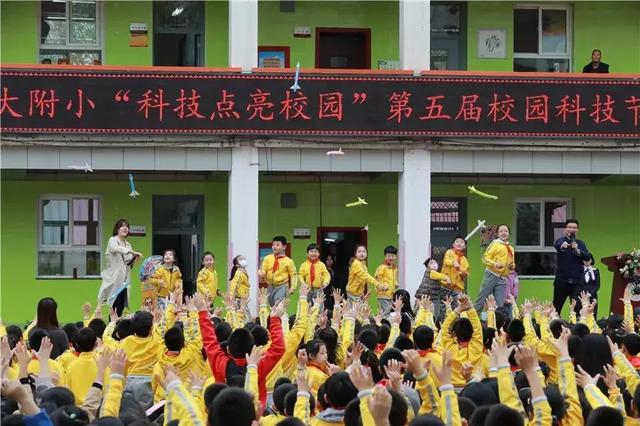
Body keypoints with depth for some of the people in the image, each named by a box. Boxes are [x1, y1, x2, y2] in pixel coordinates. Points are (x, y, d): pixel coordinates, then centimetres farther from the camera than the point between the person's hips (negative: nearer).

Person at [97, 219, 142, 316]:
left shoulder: (128, 245, 19)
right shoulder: (112, 241, -2)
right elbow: (116, 249, -26)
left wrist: (134, 260, -3)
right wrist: (133, 252, -35)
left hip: (124, 280, 6)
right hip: (113, 279, -6)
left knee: (120, 308, 3)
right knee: (114, 308, -11)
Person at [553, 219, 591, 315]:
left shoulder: (580, 243, 10)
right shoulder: (561, 241, 1)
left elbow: (588, 257, -6)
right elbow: (557, 245, -25)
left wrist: (577, 250, -25)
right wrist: (562, 246, -49)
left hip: (577, 281, 2)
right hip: (562, 279, -2)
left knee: (578, 307, -7)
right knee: (556, 307, 4)